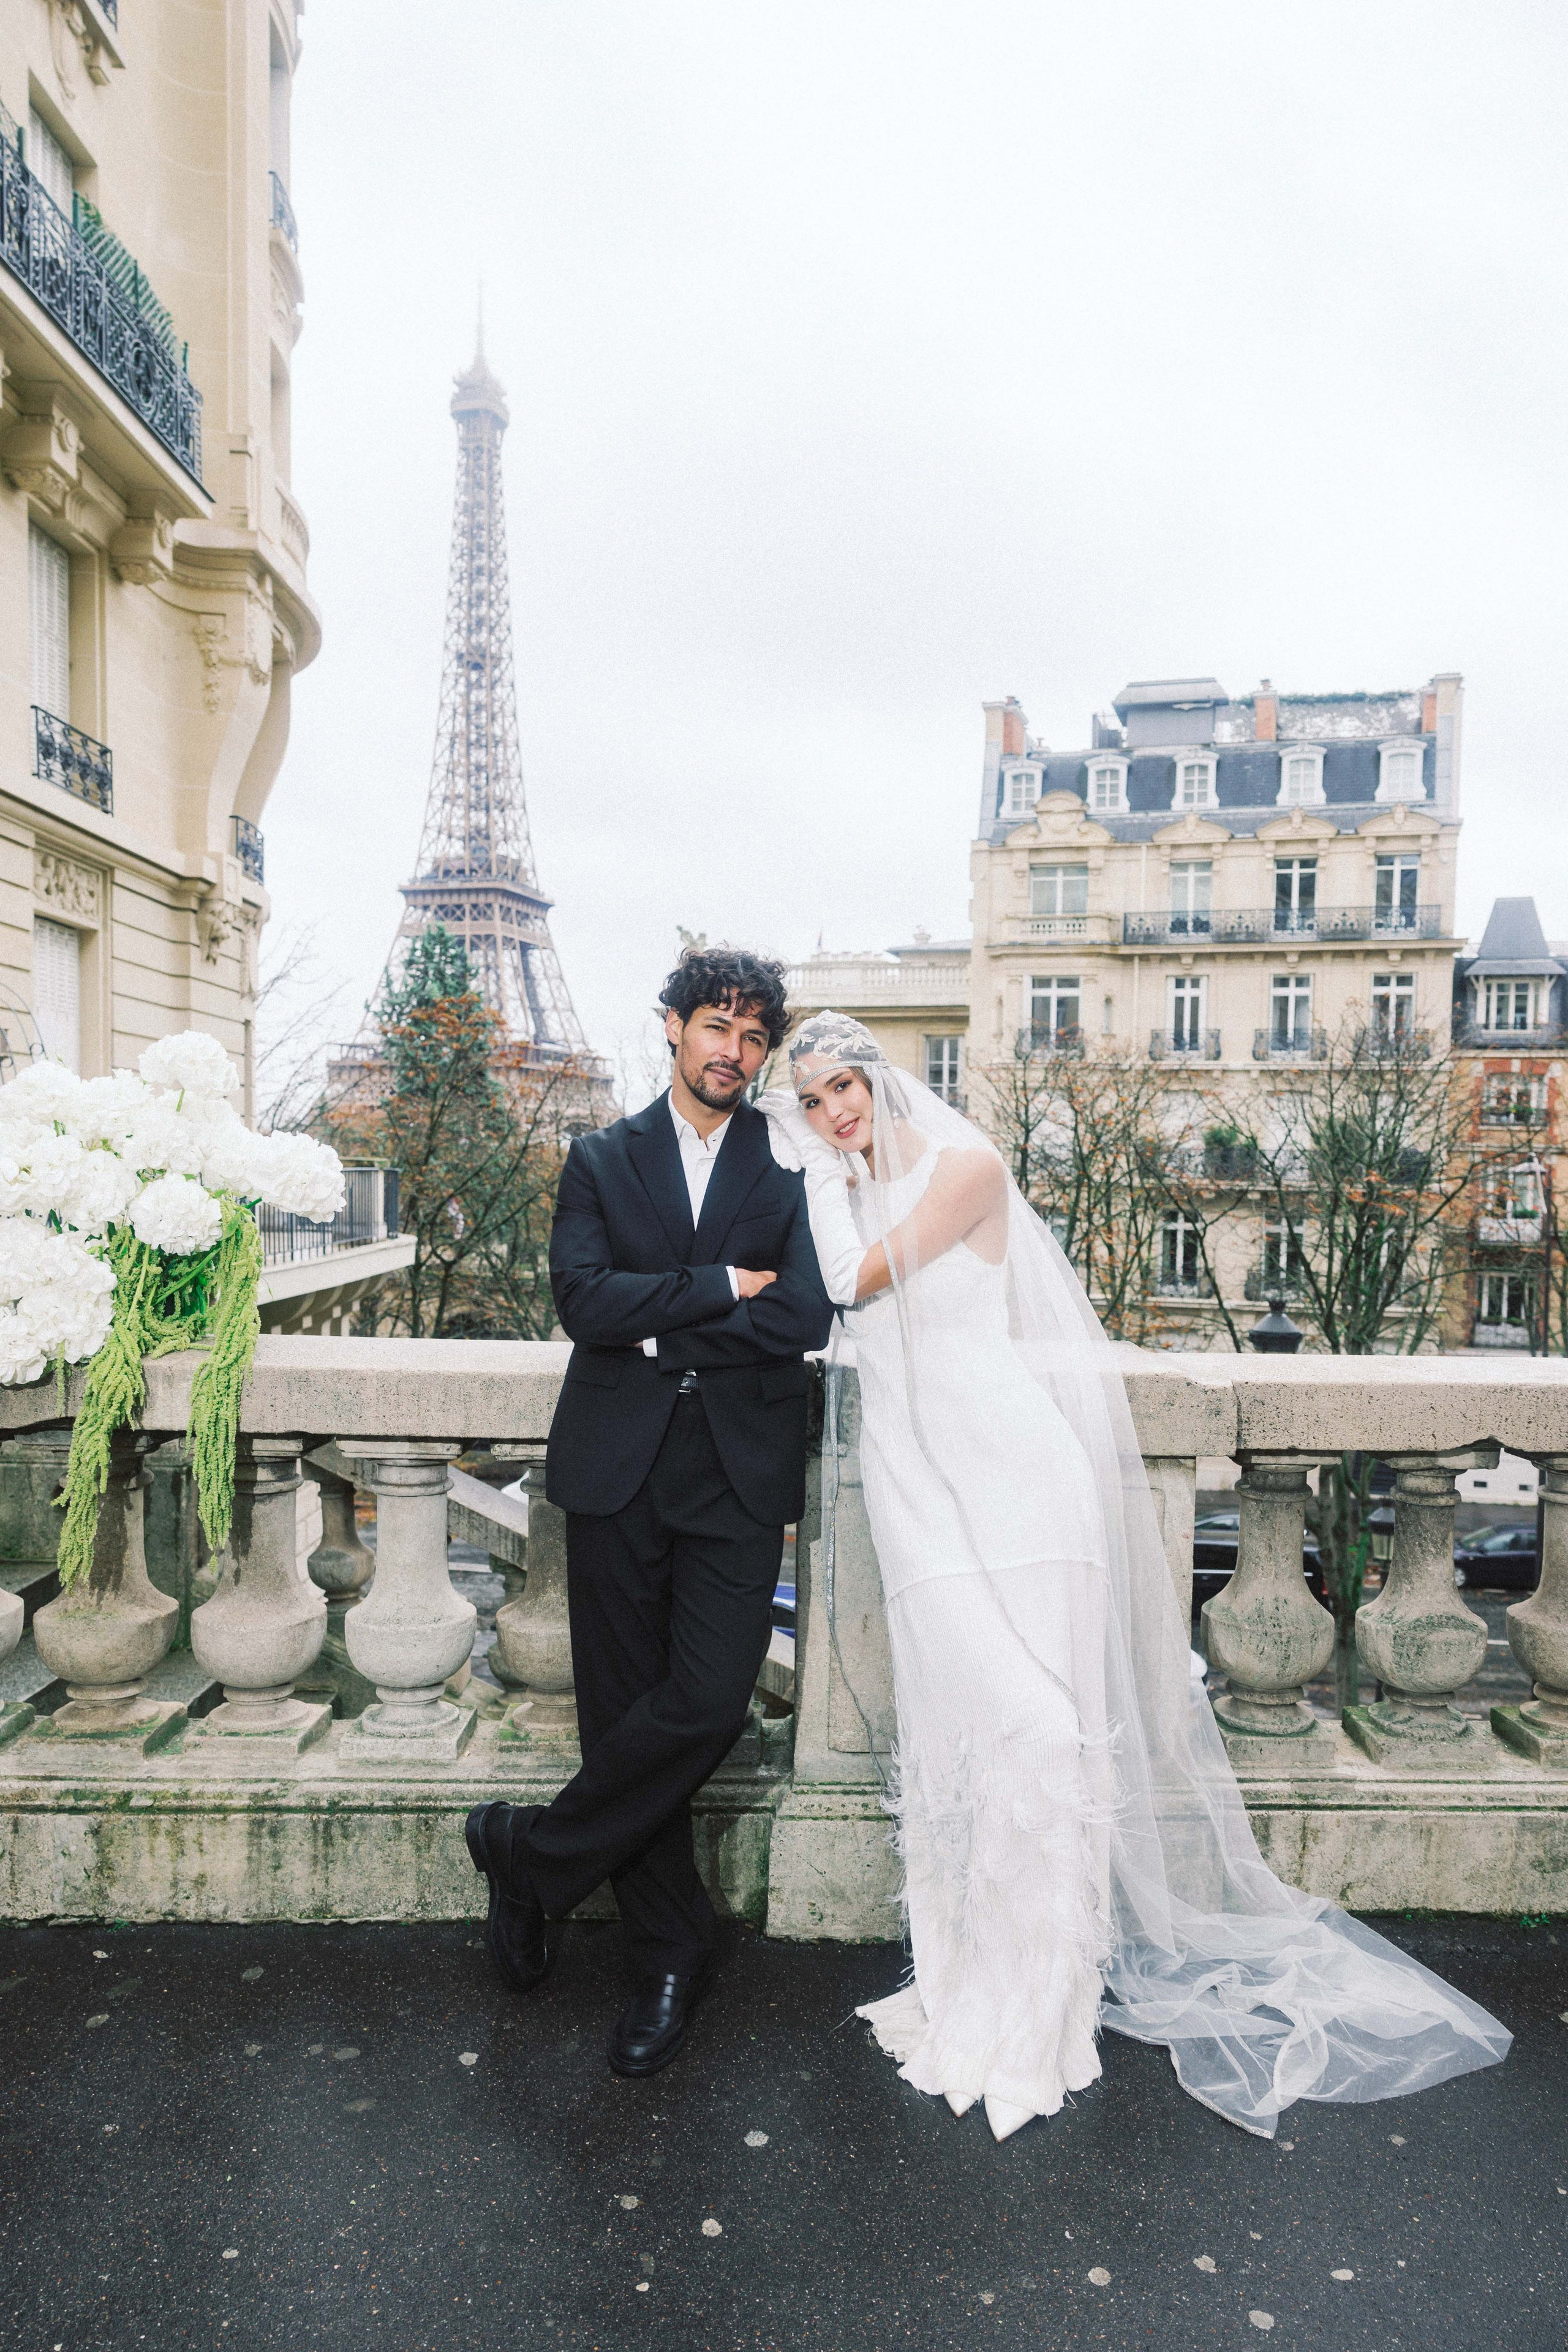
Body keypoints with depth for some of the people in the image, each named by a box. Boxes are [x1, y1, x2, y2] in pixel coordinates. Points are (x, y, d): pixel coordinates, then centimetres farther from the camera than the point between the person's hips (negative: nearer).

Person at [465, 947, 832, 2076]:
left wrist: (656, 1325, -7)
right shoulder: (601, 1159, 9)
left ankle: (529, 1852, 16)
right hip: (619, 1473, 1)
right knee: (623, 1714, 6)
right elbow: (585, 1300, -6)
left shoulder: (793, 1166, 6)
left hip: (739, 1476, 0)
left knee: (706, 1705, -10)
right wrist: (720, 1288, -9)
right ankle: (670, 1956, 25)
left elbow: (805, 1318, -8)